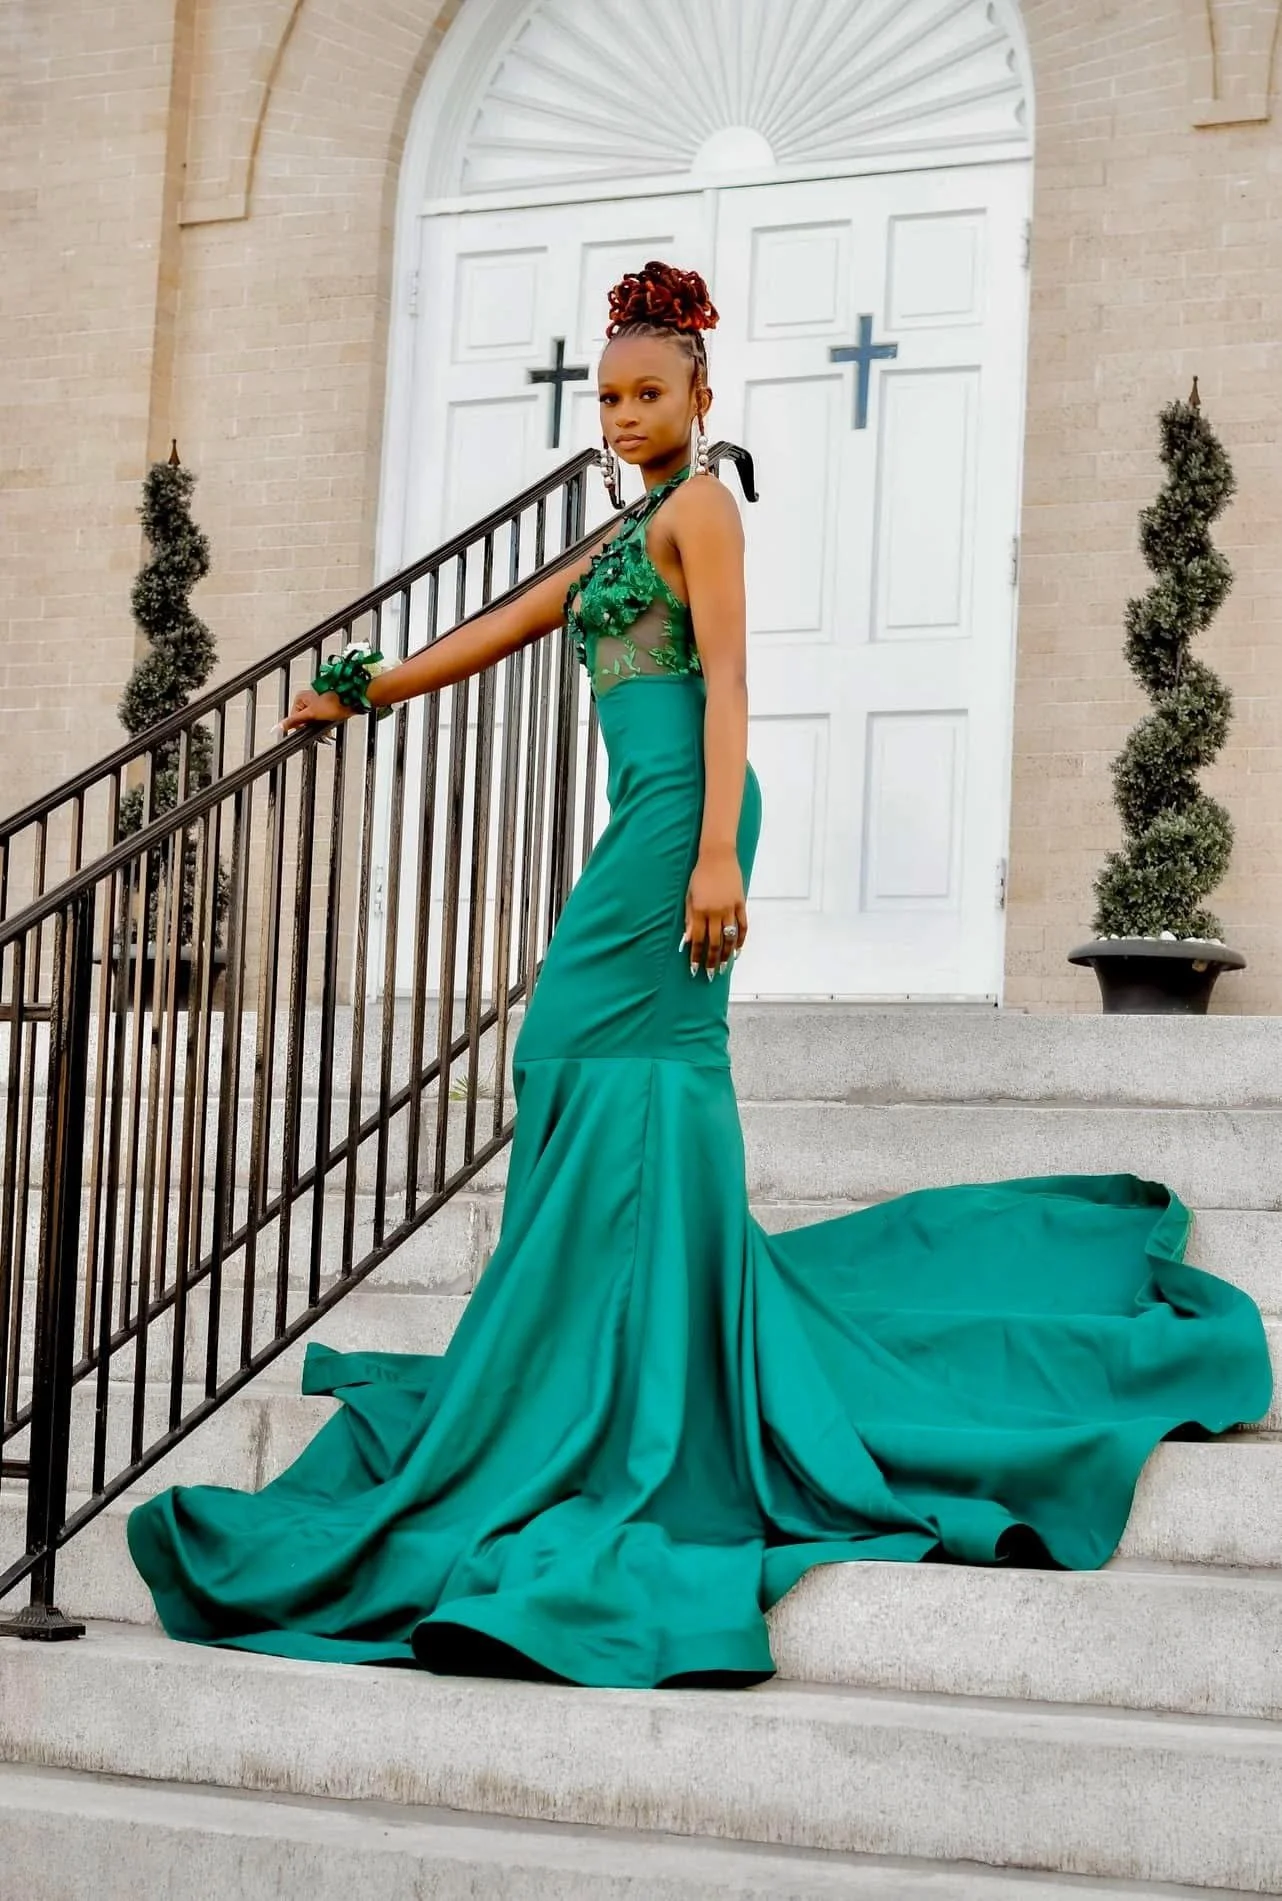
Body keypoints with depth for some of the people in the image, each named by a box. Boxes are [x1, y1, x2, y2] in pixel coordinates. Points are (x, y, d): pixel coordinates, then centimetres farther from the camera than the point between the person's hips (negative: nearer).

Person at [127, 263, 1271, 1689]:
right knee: (653, 1071, 5)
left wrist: (718, 851, -20)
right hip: (645, 818, 9)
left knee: (609, 1054, -12)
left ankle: (573, 1405, -11)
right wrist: (361, 694, 36)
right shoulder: (623, 538, 25)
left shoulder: (702, 506, 0)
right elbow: (493, 635, 32)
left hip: (678, 808, -8)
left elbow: (727, 683, -11)